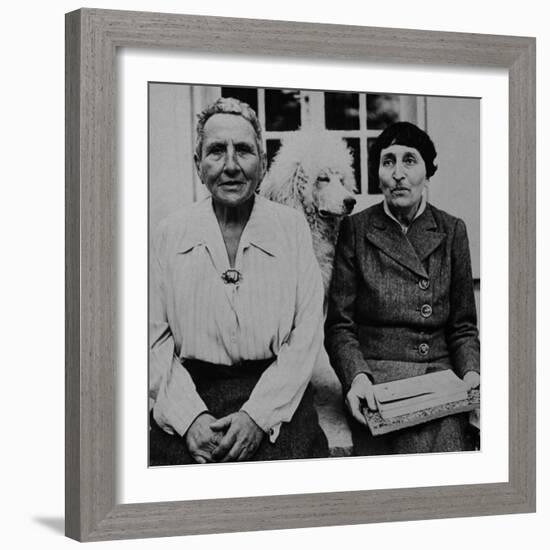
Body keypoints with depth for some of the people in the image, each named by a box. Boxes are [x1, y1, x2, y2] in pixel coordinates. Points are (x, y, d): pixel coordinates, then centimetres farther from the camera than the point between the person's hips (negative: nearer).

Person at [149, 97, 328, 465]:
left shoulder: (293, 227, 4)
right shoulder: (171, 234, 5)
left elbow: (307, 335, -2)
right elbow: (155, 339, 2)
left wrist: (258, 415, -12)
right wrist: (188, 416, -11)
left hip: (278, 405, 0)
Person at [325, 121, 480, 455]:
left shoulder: (452, 231, 12)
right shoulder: (355, 230, 5)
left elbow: (463, 324, 15)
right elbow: (340, 325, 4)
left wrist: (471, 371, -4)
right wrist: (357, 376, -14)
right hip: (376, 384, -2)